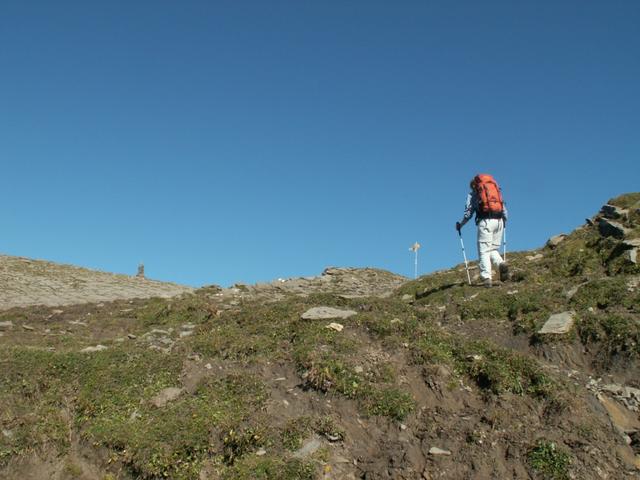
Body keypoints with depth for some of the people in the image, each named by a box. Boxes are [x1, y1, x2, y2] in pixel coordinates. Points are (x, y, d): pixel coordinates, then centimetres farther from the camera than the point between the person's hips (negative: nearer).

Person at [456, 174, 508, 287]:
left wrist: (460, 225, 23)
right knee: (493, 249, 15)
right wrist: (504, 221, 36)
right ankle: (501, 264, -14)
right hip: (499, 221, 4)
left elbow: (468, 213, 8)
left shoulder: (472, 194, 13)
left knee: (484, 251, -1)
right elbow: (505, 210, 18)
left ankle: (486, 278, -12)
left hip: (485, 222, -4)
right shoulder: (496, 189, 23)